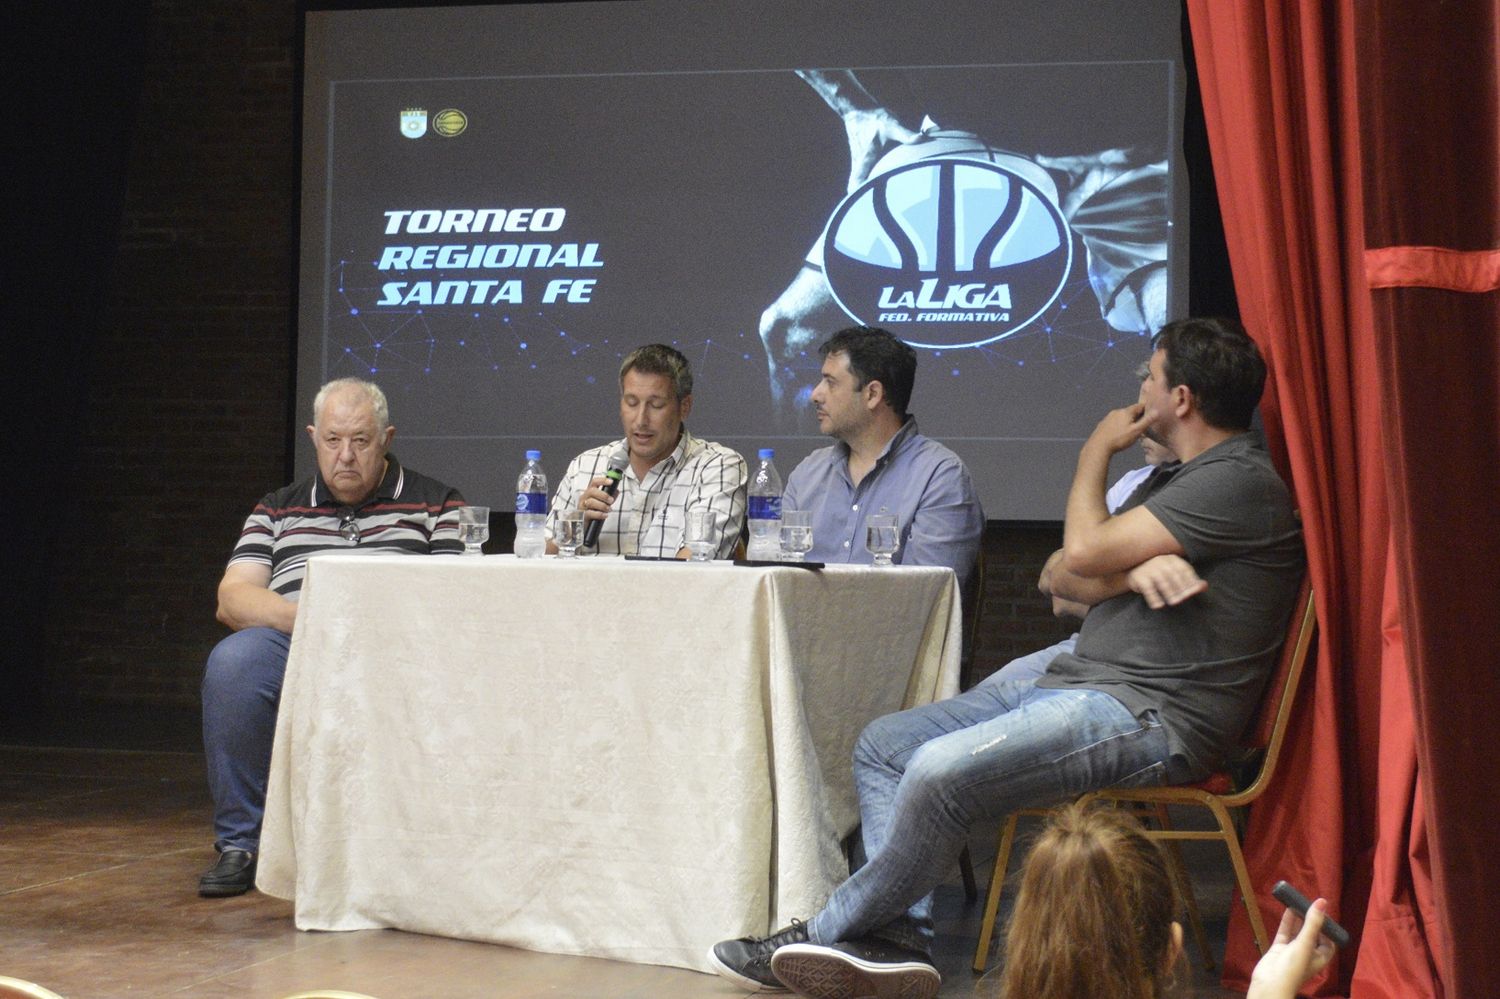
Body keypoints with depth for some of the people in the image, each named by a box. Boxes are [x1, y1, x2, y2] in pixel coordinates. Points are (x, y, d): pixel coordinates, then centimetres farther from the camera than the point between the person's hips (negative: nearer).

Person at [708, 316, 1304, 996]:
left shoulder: (1240, 482, -11)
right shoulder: (1181, 478, 23)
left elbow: (1082, 552, -16)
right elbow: (1062, 580, 14)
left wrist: (1096, 451, 4)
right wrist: (1134, 570, -10)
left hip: (1151, 716, -11)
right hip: (1076, 685, 11)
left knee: (942, 770, -28)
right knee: (882, 745, 4)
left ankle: (826, 935, -10)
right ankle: (899, 941, -11)